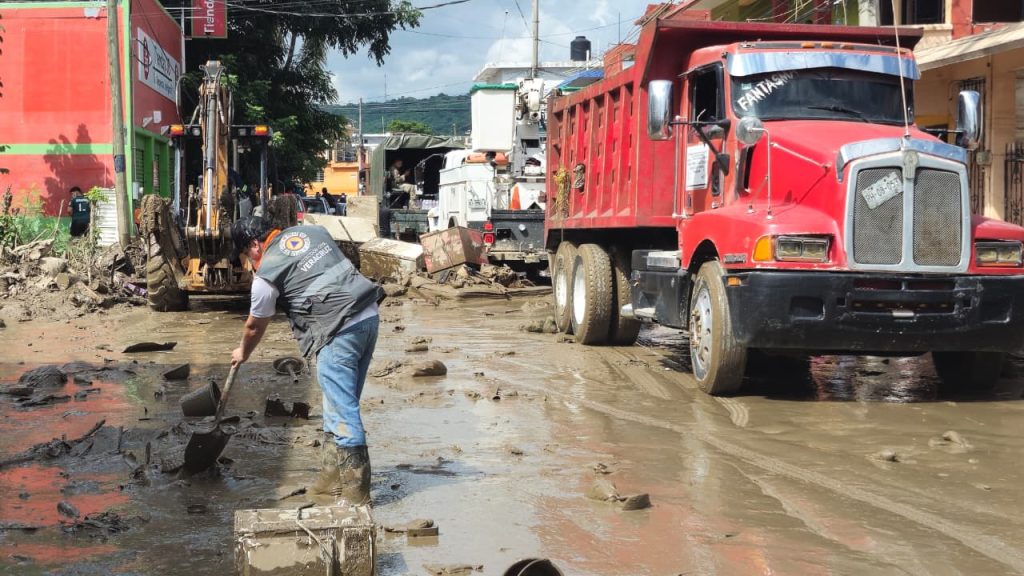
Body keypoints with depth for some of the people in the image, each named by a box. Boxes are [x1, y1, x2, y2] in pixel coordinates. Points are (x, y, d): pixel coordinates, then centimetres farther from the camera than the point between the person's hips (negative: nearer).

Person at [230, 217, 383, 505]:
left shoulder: (267, 274, 0)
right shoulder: (313, 231, 18)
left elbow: (255, 326, 14)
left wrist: (243, 353, 33)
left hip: (338, 332, -8)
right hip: (369, 317, 8)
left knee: (341, 409, -4)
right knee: (341, 403, 15)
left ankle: (354, 489, -4)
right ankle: (332, 476, 22)